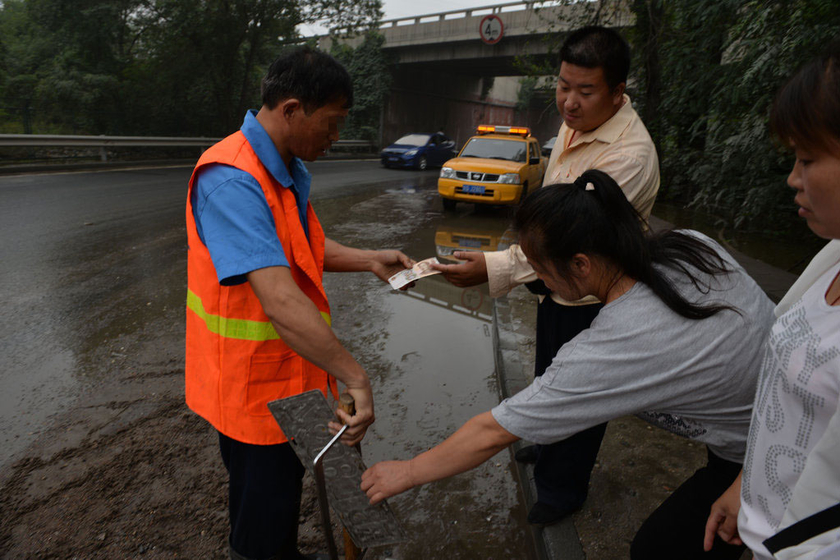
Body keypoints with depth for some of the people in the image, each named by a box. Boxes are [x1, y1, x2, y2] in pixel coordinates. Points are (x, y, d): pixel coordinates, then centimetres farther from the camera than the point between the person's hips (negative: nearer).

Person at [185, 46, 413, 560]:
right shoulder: (233, 181, -29)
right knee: (265, 504, 11)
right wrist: (355, 378, -34)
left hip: (290, 369, 9)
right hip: (252, 383, -9)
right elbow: (280, 301, -37)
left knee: (286, 480, 28)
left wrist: (370, 261, 5)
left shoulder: (289, 169, 4)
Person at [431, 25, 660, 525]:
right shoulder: (576, 123, 0)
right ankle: (548, 444, 54)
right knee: (548, 376, 27)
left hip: (591, 297, -9)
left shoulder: (631, 155, -29)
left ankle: (562, 489, 36)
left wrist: (494, 268, -42)